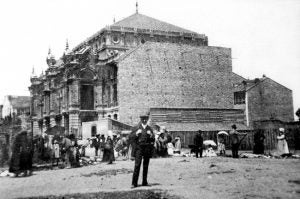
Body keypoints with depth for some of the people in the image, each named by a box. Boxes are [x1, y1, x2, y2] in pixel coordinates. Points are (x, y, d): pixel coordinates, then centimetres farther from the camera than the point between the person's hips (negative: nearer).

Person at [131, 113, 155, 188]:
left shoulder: (150, 129, 14)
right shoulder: (136, 128, 8)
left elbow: (153, 140, 10)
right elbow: (131, 137, 2)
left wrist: (151, 135, -9)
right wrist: (136, 133, -14)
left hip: (147, 149, 3)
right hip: (139, 148, -3)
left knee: (146, 166, 7)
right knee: (137, 165, -9)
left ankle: (144, 182, 15)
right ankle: (134, 183, -8)